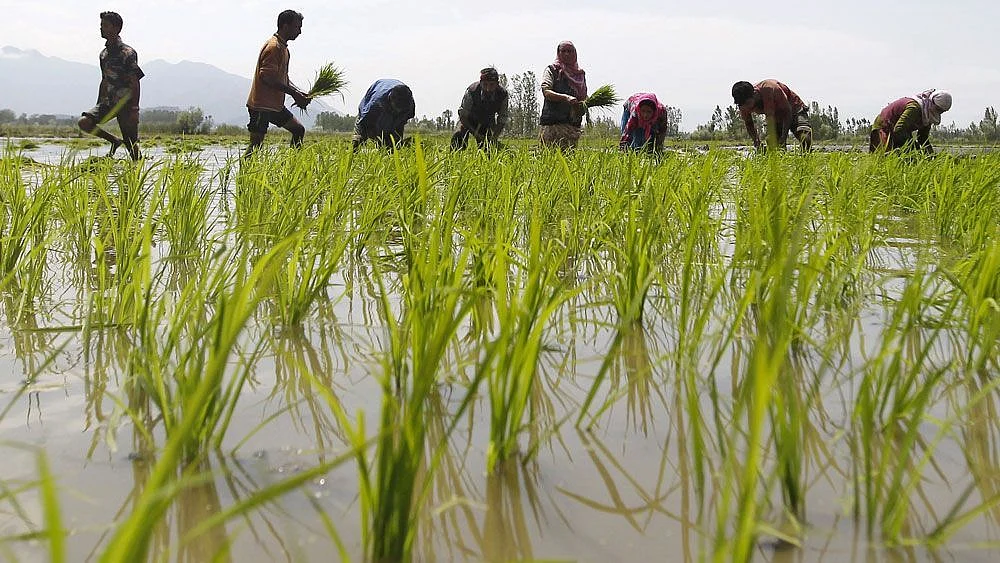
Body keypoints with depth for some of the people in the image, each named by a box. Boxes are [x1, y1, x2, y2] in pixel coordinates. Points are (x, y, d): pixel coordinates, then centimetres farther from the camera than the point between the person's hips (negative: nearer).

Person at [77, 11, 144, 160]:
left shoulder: (128, 53, -11)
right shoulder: (104, 53, 13)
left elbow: (135, 83, -14)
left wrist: (135, 109, -19)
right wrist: (98, 106, 19)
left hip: (125, 103, -7)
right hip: (108, 103, 7)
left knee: (132, 144, -6)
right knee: (84, 122, -11)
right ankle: (115, 141, 7)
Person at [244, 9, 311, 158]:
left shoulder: (283, 47, 17)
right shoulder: (273, 47, -15)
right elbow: (267, 78, -23)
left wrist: (300, 94, 6)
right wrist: (294, 93, -19)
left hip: (275, 105, 10)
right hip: (262, 105, -10)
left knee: (299, 130, 12)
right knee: (256, 145, -9)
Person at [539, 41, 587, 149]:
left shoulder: (580, 74, 19)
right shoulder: (552, 70, 4)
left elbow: (584, 98, 25)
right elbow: (546, 92, -11)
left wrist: (584, 105, 1)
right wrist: (566, 98, -27)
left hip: (573, 123, 5)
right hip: (553, 122, -5)